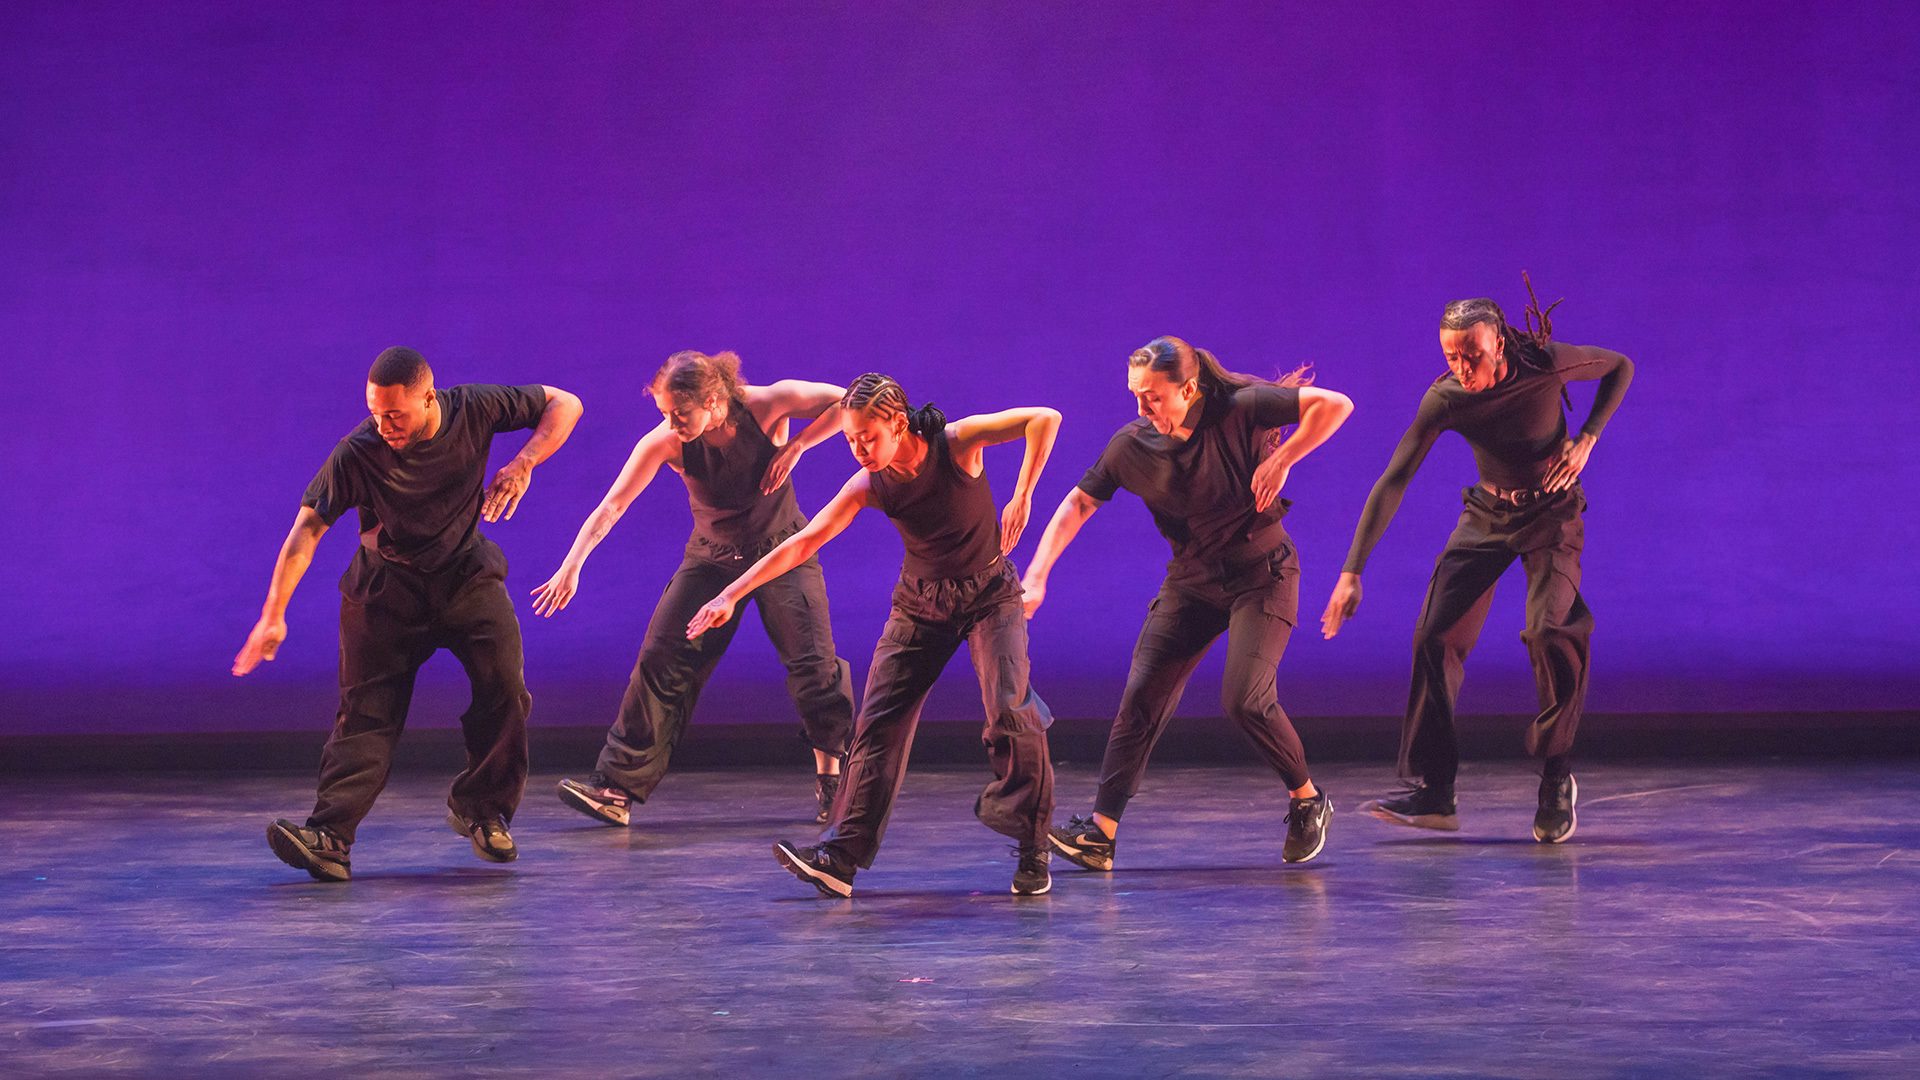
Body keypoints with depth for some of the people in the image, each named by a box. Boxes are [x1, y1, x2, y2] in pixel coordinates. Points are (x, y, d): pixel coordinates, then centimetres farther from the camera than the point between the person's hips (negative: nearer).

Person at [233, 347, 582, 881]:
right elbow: (307, 529, -24)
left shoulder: (474, 408, -18)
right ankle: (330, 835, -16)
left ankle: (481, 808, 8)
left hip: (467, 574, 2)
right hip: (389, 584, -2)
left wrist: (524, 462, -23)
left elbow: (564, 404, -6)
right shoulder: (358, 452, -23)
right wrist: (273, 615, -32)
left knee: (506, 688, -12)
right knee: (367, 709, -11)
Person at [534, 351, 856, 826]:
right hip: (712, 557, 1)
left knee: (813, 662, -11)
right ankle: (618, 786, -8)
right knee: (661, 659, -10)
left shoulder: (767, 404, -23)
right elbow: (612, 505, -25)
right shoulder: (665, 443, -21)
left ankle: (832, 778, 10)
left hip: (782, 550, -1)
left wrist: (796, 446, -25)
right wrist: (571, 566, -36)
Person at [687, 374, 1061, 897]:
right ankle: (842, 855, -7)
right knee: (879, 722, -6)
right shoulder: (869, 486, -12)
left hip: (989, 594, -3)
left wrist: (1022, 496, -22)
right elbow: (802, 543, -12)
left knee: (1010, 707, -21)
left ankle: (1033, 849, -7)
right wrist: (730, 594, -17)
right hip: (920, 603, 3)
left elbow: (1044, 418, -21)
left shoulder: (956, 442, -21)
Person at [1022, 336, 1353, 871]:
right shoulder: (1131, 445, -8)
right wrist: (1037, 576, -12)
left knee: (1245, 698, -18)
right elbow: (1079, 503, -2)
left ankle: (1308, 801, 8)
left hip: (1261, 575, -4)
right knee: (1141, 697, -5)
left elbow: (1335, 405, -20)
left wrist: (1281, 459, -25)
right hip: (1191, 581, 4)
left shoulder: (1241, 409, -19)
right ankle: (1099, 833, -3)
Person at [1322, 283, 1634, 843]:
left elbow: (1621, 367, -2)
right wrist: (1352, 572, -25)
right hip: (1487, 513, 3)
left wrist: (1586, 440, -15)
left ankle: (1557, 780, -5)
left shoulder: (1546, 363, -23)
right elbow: (1392, 482, -19)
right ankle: (1431, 793, -2)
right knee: (1435, 635, -9)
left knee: (1550, 631, -24)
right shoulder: (1444, 400, -19)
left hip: (1552, 511, -3)